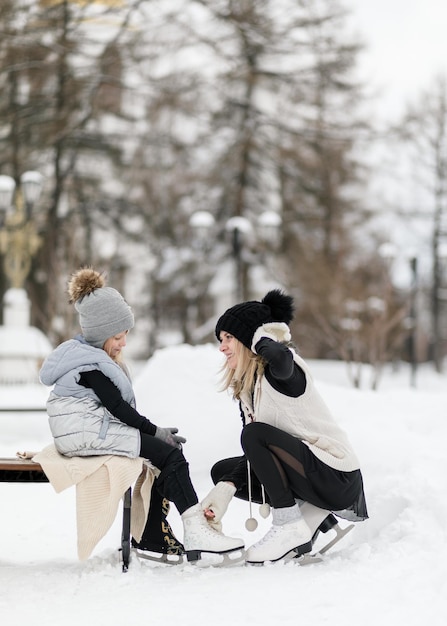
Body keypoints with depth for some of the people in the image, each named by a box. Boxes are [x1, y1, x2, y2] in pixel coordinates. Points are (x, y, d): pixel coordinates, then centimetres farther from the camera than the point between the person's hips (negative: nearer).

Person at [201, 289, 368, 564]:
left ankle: (290, 526, -16)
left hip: (338, 479, -9)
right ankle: (312, 513, 4)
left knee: (255, 433, -24)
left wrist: (263, 340, -19)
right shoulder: (246, 387, 11)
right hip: (311, 473, 10)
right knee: (222, 471, 10)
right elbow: (254, 456, 7)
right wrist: (225, 489, -9)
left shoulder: (282, 372, -14)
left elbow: (281, 359, -42)